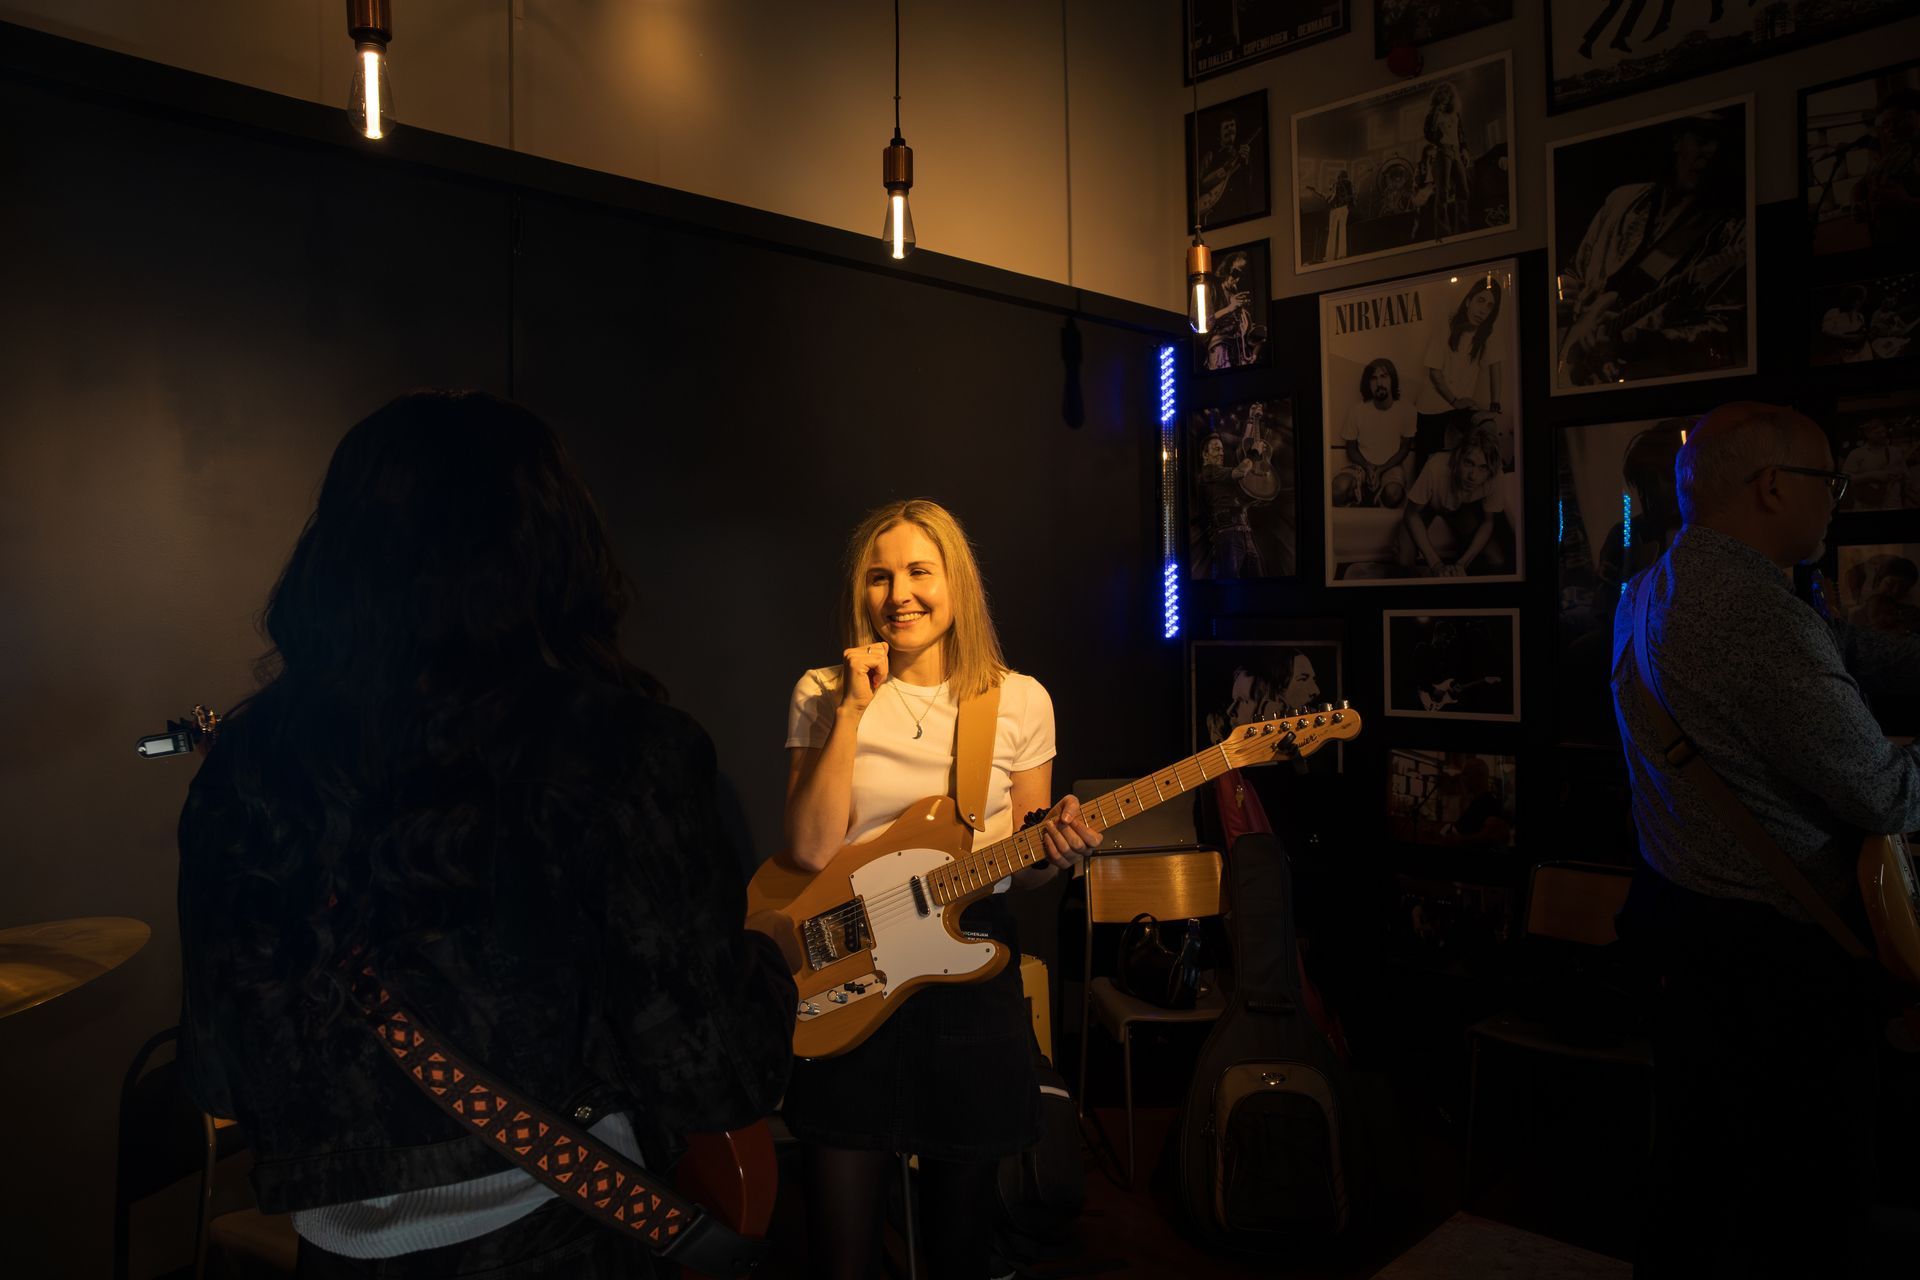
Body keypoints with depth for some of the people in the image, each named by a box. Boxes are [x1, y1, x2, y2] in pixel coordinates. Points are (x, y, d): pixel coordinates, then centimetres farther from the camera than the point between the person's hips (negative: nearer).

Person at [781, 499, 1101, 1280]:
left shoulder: (1019, 701, 0)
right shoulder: (822, 694, -3)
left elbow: (1016, 867, 7)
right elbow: (811, 849, -15)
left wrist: (1050, 853, -15)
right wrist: (853, 710, -18)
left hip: (972, 963, 1)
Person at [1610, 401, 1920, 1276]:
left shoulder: (1656, 590, 6)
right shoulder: (1761, 621, -25)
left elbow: (1839, 649, 10)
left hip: (1680, 914, 9)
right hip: (1779, 950, -9)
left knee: (1694, 1166, 22)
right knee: (1816, 1202, 8)